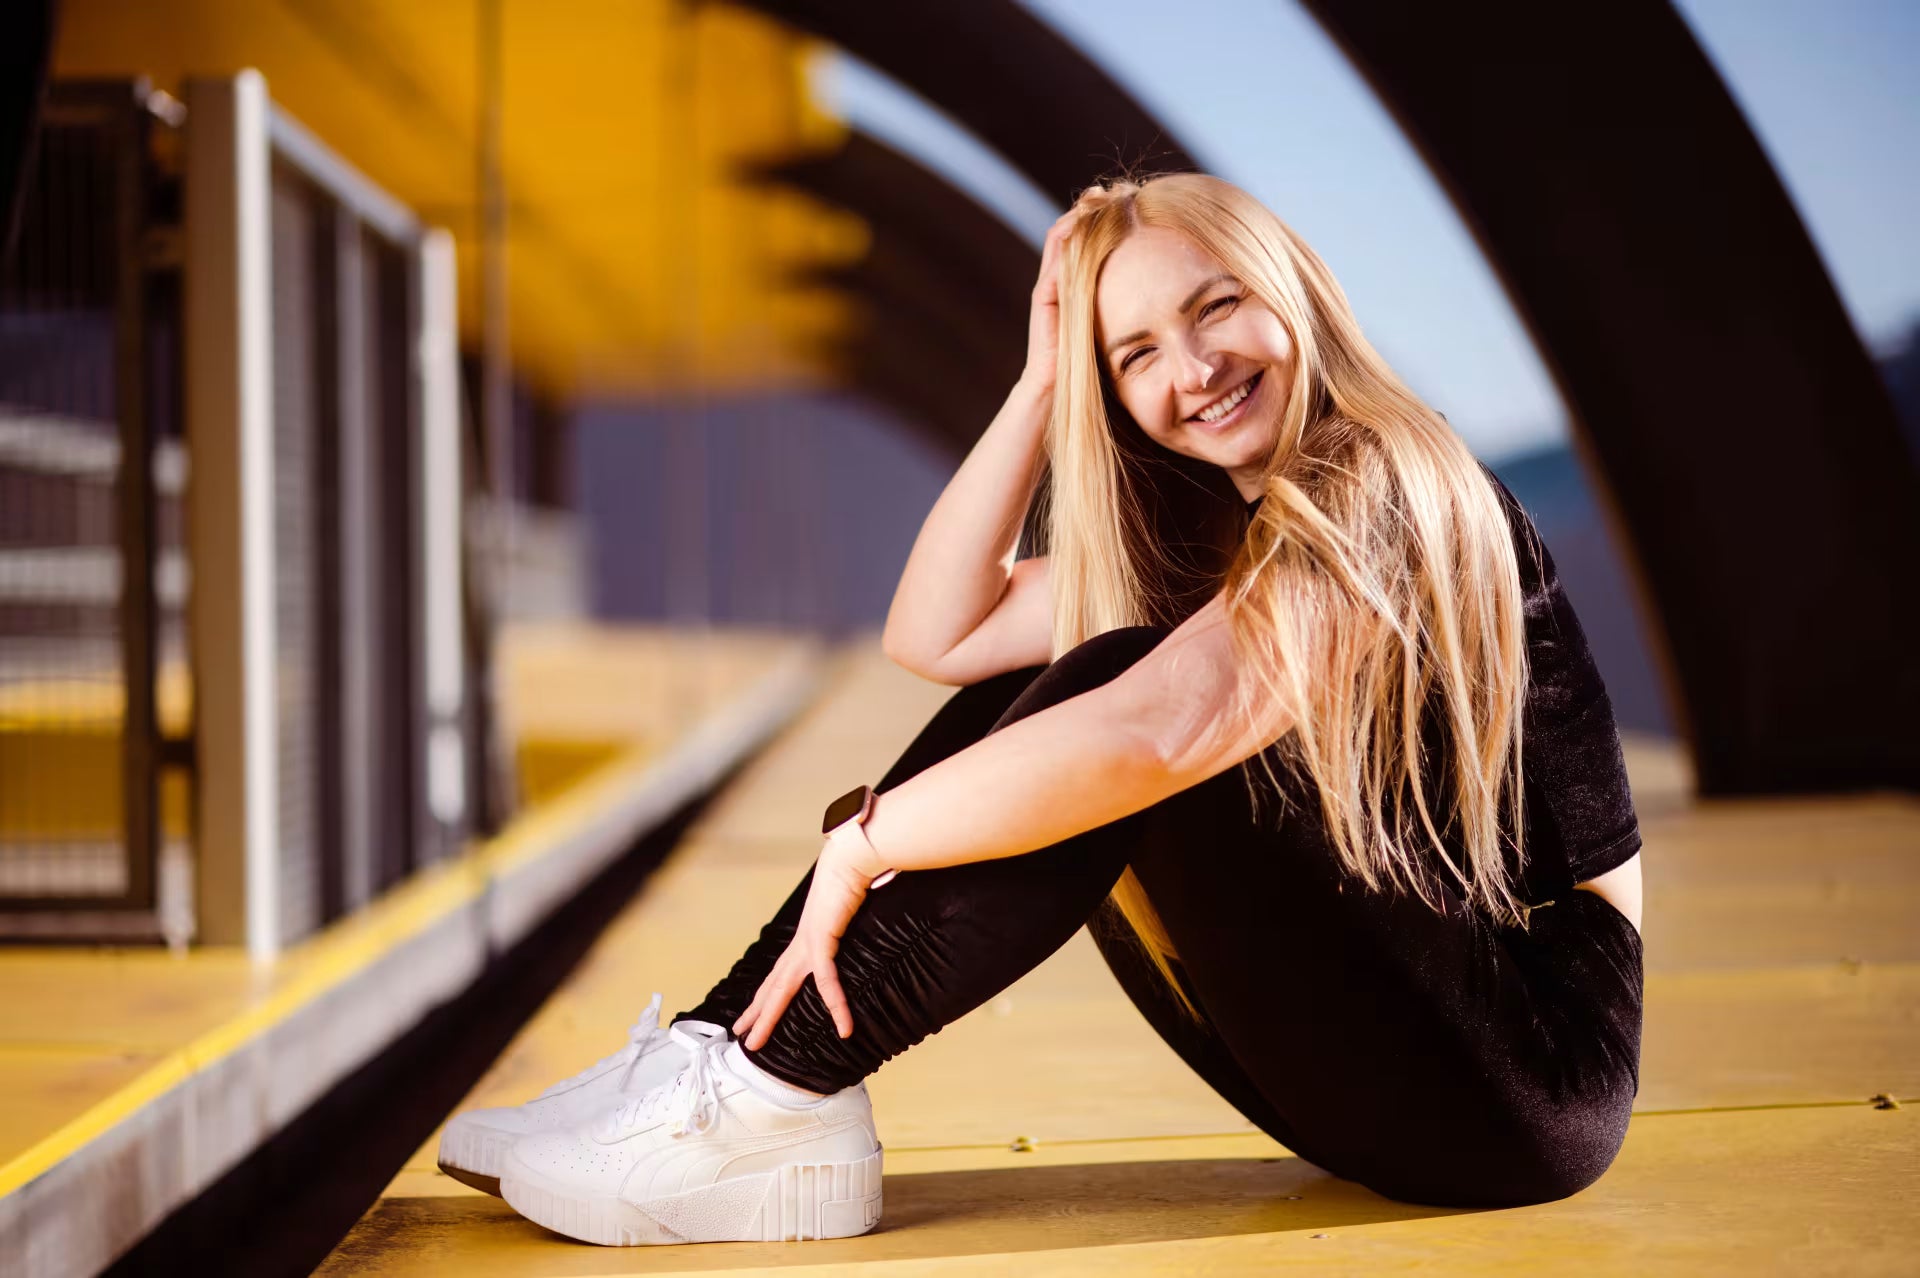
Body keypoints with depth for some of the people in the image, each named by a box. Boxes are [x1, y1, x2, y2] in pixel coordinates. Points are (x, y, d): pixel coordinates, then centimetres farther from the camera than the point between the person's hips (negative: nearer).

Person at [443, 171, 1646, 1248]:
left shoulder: (1390, 495, -18)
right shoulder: (1205, 534, 10)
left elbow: (1149, 736, -34)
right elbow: (937, 635, 4)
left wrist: (859, 848, -24)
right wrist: (1041, 381, -1)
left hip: (1537, 1063, -8)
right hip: (1388, 1037, 8)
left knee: (1115, 709, -23)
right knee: (1014, 715, -1)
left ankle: (775, 1088, -21)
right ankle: (727, 1059, -7)